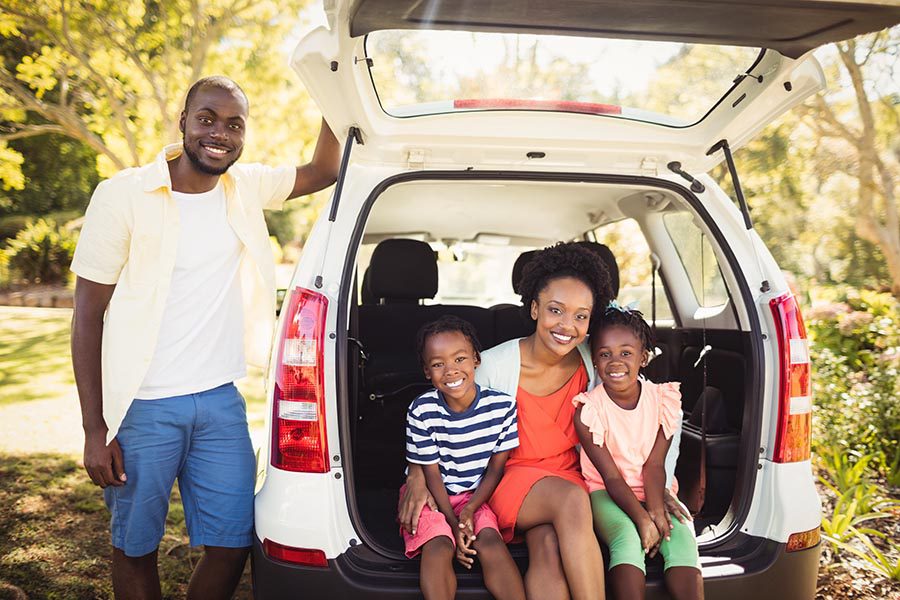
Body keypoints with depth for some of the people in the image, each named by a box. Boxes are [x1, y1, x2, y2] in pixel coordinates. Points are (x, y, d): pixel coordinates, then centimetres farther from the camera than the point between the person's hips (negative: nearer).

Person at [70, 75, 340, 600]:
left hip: (222, 400, 4)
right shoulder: (124, 194, -9)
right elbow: (88, 316, -7)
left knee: (233, 545, 7)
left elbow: (323, 172, 20)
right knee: (136, 550, 11)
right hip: (144, 407, -3)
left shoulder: (246, 188, 4)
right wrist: (95, 429, -10)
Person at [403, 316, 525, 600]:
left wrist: (470, 510, -15)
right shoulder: (422, 411, -16)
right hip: (433, 495, -1)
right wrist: (454, 523, -17)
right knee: (437, 549, -27)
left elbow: (496, 467, -4)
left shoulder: (502, 405, -12)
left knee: (490, 543, -26)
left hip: (478, 495, 1)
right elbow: (431, 473, -9)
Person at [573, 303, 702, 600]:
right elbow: (611, 476, -14)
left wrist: (657, 512, -24)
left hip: (653, 491, 3)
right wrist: (642, 519, -26)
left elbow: (653, 465, -8)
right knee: (628, 538, -31)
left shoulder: (663, 399, -5)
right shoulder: (589, 409, -13)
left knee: (680, 536, -24)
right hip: (606, 492, -3)